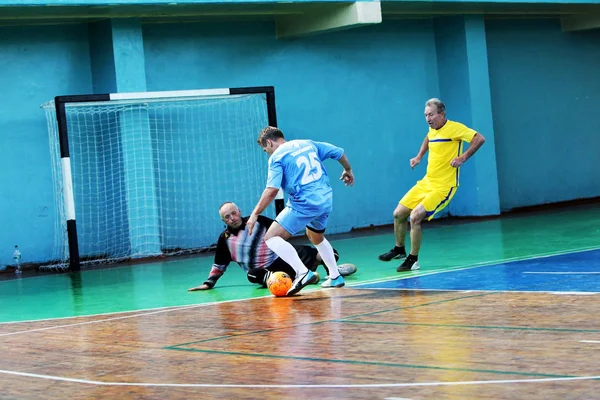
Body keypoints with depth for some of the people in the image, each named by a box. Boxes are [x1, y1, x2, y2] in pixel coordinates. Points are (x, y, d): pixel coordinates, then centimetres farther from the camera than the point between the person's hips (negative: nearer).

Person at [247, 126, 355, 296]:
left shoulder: (276, 157, -2)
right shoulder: (308, 144, 16)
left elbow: (272, 190, -13)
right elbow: (339, 152, 22)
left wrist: (255, 214, -9)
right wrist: (348, 170, 41)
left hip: (304, 204, -8)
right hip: (326, 200, 8)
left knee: (271, 237, -7)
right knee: (317, 237, 34)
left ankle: (303, 272, -23)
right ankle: (335, 277, 38)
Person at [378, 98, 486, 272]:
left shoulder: (454, 128, -14)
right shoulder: (432, 130, 9)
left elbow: (480, 139, -20)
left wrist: (462, 158, -24)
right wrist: (419, 156, 21)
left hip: (443, 186, -8)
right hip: (426, 182, 8)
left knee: (415, 217, -21)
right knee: (399, 214, 9)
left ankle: (413, 260, -5)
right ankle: (399, 250, 33)